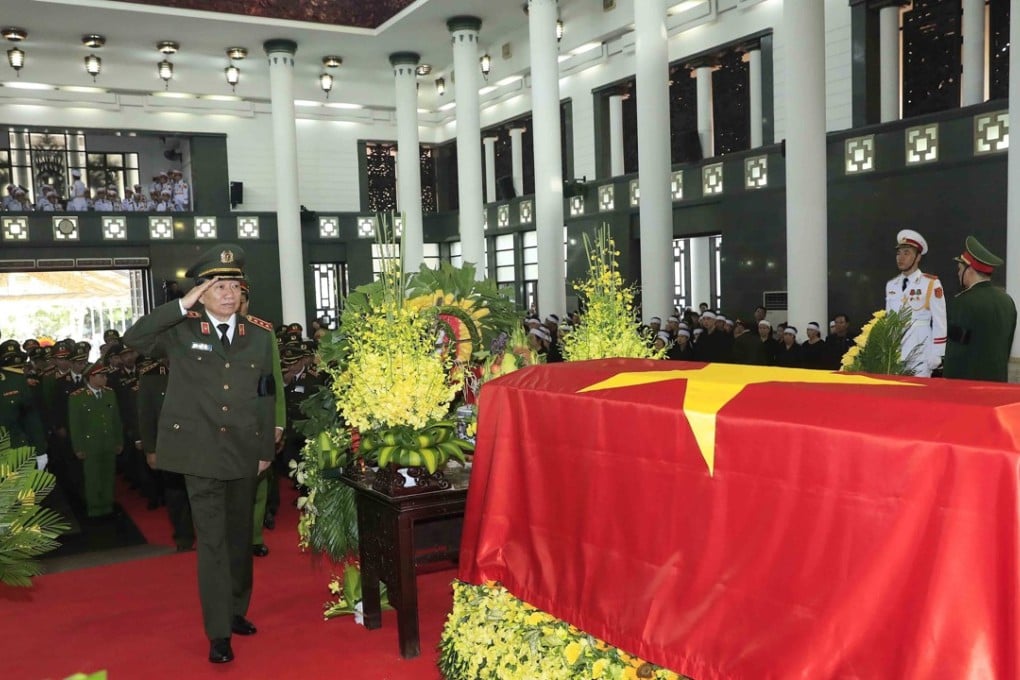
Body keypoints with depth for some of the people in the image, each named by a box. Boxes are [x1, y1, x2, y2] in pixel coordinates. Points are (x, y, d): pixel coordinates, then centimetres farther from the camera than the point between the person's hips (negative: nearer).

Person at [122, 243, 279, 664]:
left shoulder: (260, 334, 5)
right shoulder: (182, 330, -2)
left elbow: (267, 396, 6)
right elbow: (134, 339, -18)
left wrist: (266, 449, 6)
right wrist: (182, 305, -21)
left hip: (245, 452, 3)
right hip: (200, 451, -3)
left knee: (240, 535, 16)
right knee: (212, 541, -2)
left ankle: (237, 611, 33)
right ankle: (218, 632, 6)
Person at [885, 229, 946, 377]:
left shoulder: (931, 284, -5)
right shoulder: (891, 285, 12)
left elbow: (939, 323, -7)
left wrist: (936, 355, -10)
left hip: (919, 355, -5)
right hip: (894, 354, 5)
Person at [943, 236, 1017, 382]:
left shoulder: (962, 302, -15)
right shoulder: (1007, 301, 7)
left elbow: (955, 352, -13)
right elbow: (1007, 347, 12)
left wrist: (948, 380, -6)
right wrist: (997, 372, 19)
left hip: (965, 379, -7)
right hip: (998, 379, 7)